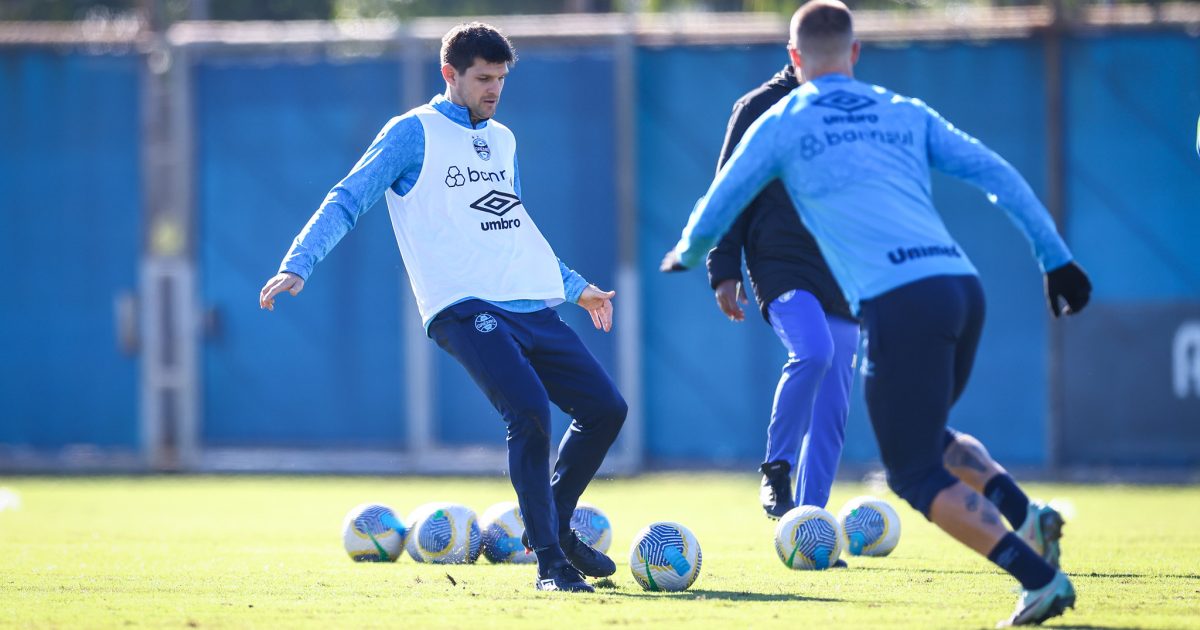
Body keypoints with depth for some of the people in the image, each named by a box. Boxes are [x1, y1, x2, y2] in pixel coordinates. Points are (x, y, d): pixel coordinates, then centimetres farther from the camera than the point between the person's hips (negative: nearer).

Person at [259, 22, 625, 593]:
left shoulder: (502, 140, 21)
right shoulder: (413, 134, 1)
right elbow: (347, 202, -3)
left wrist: (576, 286, 39)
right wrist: (297, 265, -16)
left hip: (532, 305, 7)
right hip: (465, 308, -7)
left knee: (605, 407, 3)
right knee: (530, 412, -24)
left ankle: (556, 526, 25)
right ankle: (549, 562, -16)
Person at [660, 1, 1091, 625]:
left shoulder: (780, 124, 13)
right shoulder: (906, 114, 22)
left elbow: (716, 209, 23)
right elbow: (998, 176, 14)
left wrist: (686, 255, 44)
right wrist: (1057, 258, 14)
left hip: (899, 302, -5)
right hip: (963, 285, 5)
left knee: (917, 475, 1)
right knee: (926, 436, 27)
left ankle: (1039, 577, -15)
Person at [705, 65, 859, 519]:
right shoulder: (760, 107, 1)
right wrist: (724, 272, -6)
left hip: (841, 277, 5)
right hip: (781, 269, -5)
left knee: (832, 408, 1)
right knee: (813, 351, -32)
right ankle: (777, 467, -14)